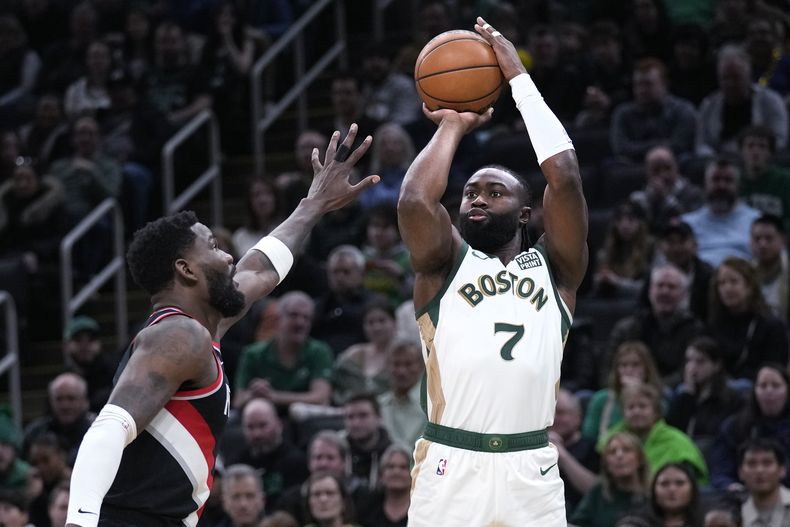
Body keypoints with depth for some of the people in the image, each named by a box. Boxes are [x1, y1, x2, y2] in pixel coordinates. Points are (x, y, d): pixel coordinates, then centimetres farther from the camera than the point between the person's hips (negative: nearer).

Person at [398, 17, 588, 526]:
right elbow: (414, 202, -11)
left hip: (531, 471, 1)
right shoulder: (444, 264, 10)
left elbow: (565, 178, -3)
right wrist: (452, 127, 5)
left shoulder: (554, 270, 11)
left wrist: (519, 78, 1)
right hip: (451, 468, -1)